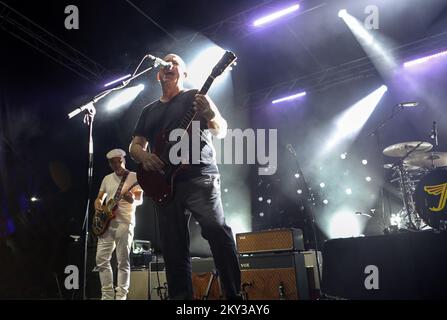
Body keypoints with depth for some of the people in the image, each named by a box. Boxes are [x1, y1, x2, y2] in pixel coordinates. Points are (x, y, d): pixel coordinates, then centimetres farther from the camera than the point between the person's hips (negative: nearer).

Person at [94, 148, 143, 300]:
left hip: (124, 222, -6)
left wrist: (132, 200, -30)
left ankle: (121, 296, -2)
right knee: (101, 259, 2)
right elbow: (99, 197, 22)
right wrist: (98, 204, -1)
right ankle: (107, 295, 9)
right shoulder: (107, 179, 16)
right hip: (106, 223, 6)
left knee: (123, 261, -7)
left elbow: (140, 200, -7)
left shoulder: (134, 177, -1)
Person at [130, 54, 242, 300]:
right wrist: (144, 157, -2)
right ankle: (181, 297, 7)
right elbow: (135, 146, 23)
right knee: (173, 249, 2)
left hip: (200, 177, -5)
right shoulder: (149, 111, 24)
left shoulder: (195, 97, 11)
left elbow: (222, 132, 2)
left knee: (217, 229, -23)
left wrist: (210, 115, -22)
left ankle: (234, 294, -19)